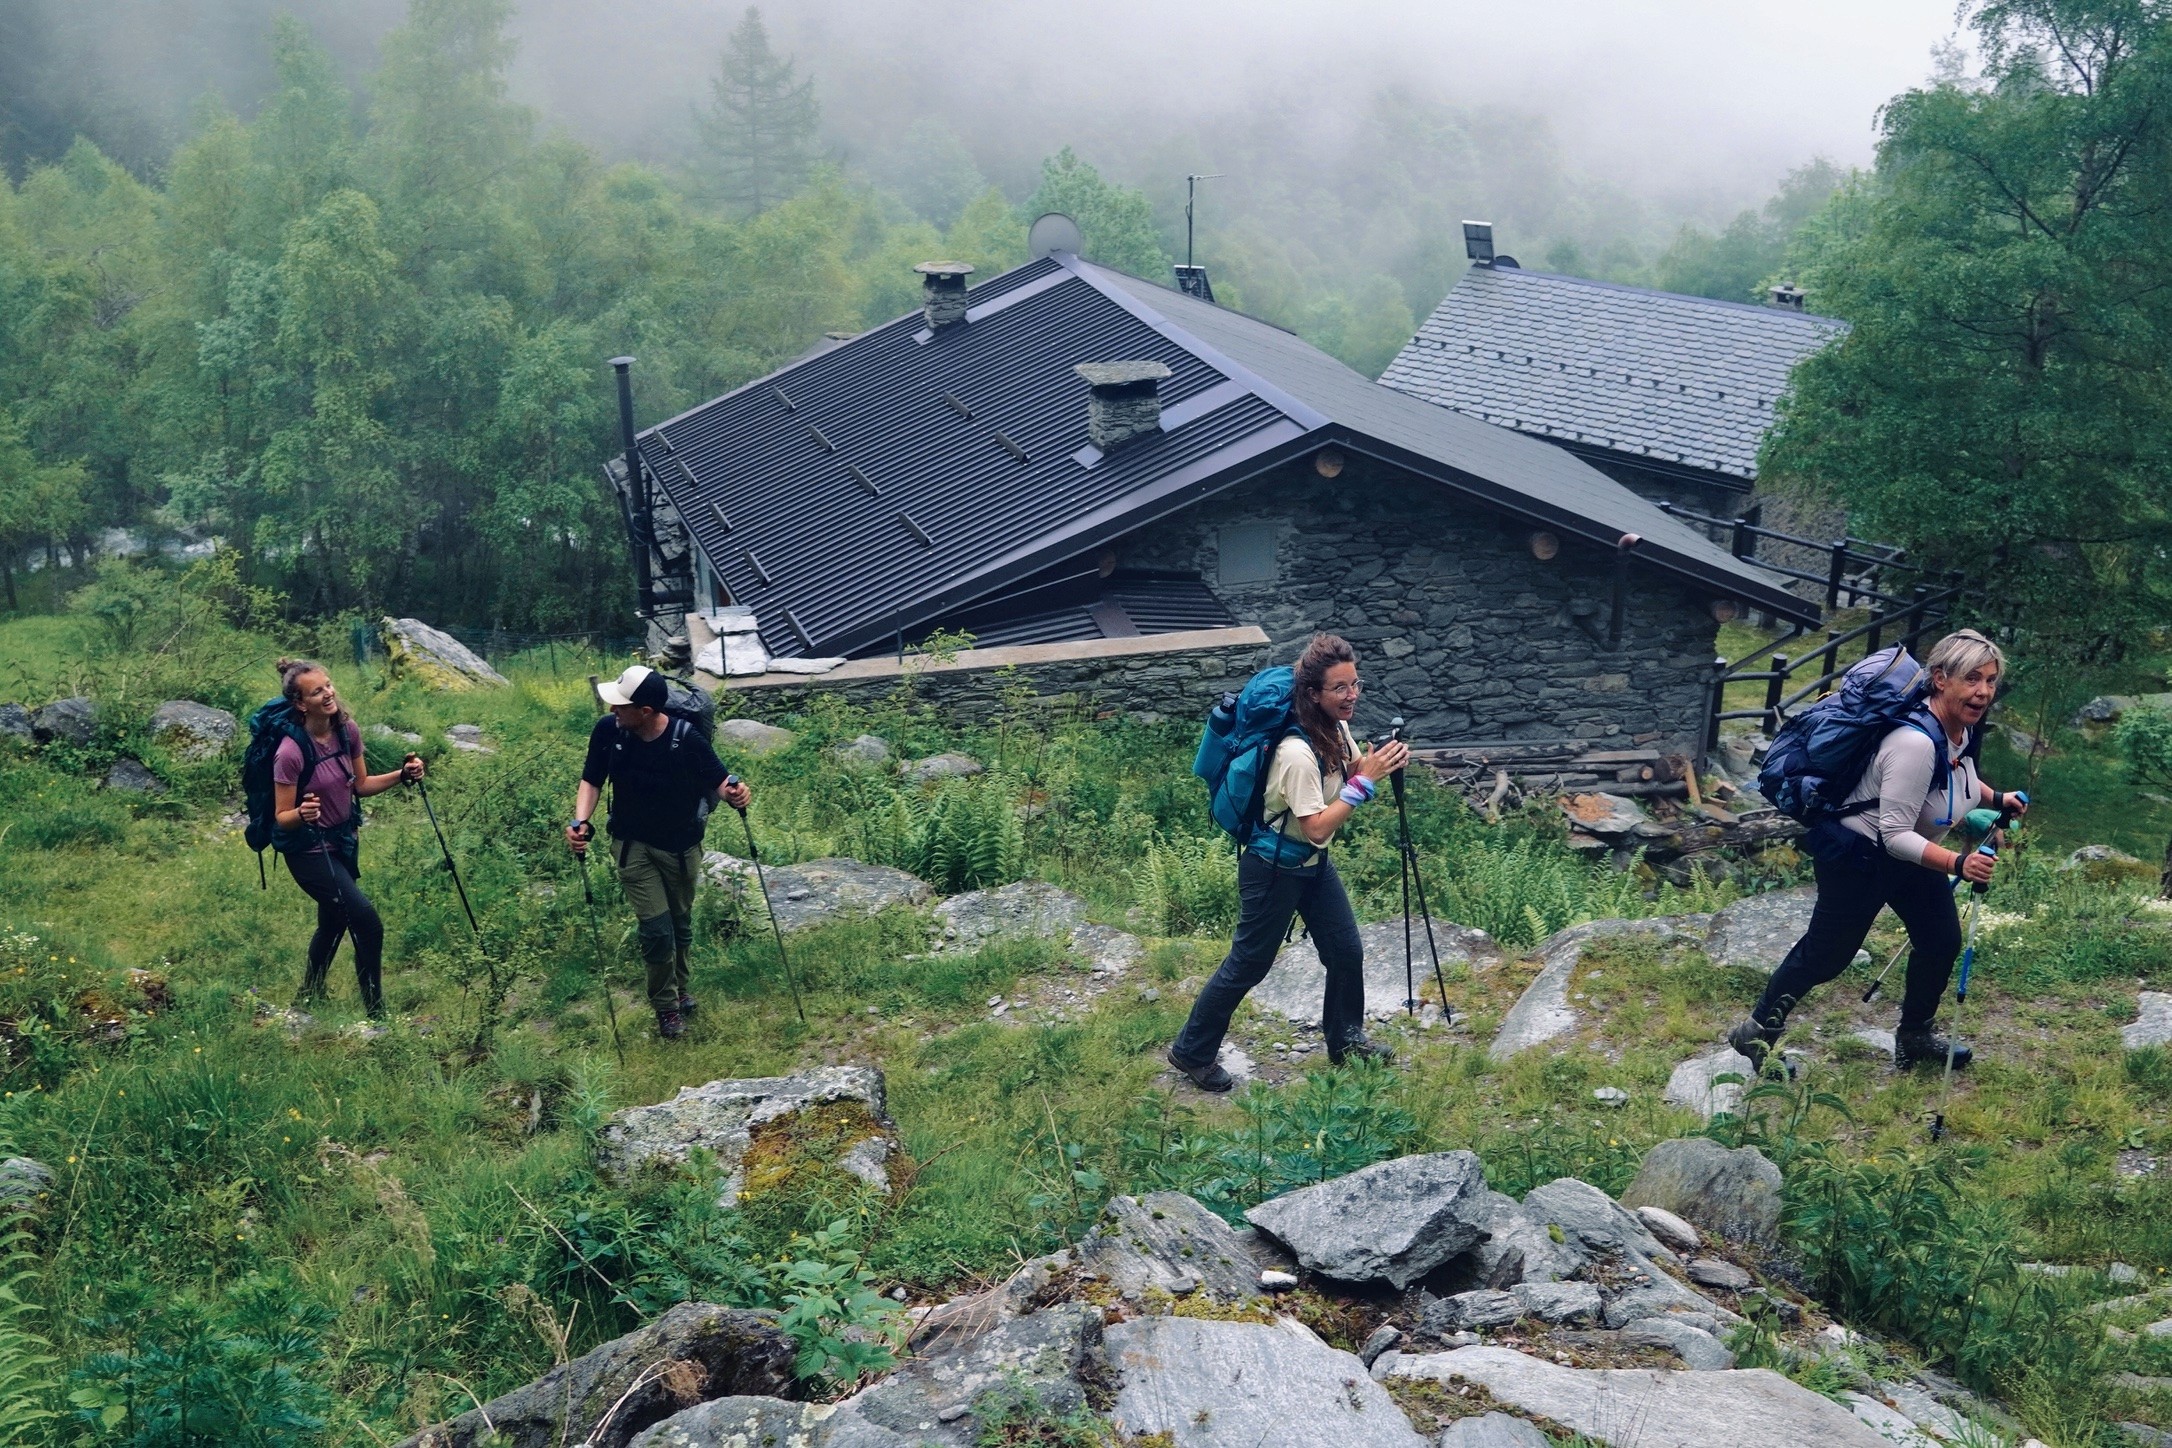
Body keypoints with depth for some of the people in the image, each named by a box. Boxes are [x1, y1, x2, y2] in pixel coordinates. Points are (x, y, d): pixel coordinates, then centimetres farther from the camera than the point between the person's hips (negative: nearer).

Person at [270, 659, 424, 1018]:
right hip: (309, 850, -8)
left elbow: (360, 785, 7)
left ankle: (310, 998, 47)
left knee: (334, 923, 23)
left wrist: (402, 774, -7)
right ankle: (376, 1015, -5)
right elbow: (281, 817, -19)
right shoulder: (291, 752, -27)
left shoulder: (348, 731, -7)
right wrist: (302, 815, -39)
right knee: (368, 922, -18)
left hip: (343, 840, 8)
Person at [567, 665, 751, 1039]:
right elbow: (592, 781, -5)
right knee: (656, 928, -6)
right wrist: (581, 820, -22)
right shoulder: (607, 731, -17)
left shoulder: (686, 738, -24)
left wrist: (733, 794, -37)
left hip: (681, 845, 0)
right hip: (632, 844, 0)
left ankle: (679, 989, 46)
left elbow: (718, 780, -14)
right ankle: (666, 1007, 18)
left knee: (680, 923, 19)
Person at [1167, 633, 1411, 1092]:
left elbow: (1353, 769, 11)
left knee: (1346, 952, 15)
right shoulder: (1297, 752, -32)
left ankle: (1344, 1040, 37)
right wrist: (1365, 781, -31)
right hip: (1273, 869, -8)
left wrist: (1381, 762, -12)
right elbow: (1316, 828, -31)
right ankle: (1192, 1053, 21)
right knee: (1248, 964, 5)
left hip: (1314, 864, 8)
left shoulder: (1337, 727, -6)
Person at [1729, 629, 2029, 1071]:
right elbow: (1896, 836, -33)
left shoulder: (1962, 728, -7)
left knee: (1942, 940, 13)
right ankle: (1756, 1034, 23)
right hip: (1856, 854, -9)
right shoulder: (1916, 742, -35)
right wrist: (1957, 863, -42)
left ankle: (1914, 1038, 35)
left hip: (1909, 852, 9)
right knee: (1826, 953, 5)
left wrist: (1995, 799, 3)